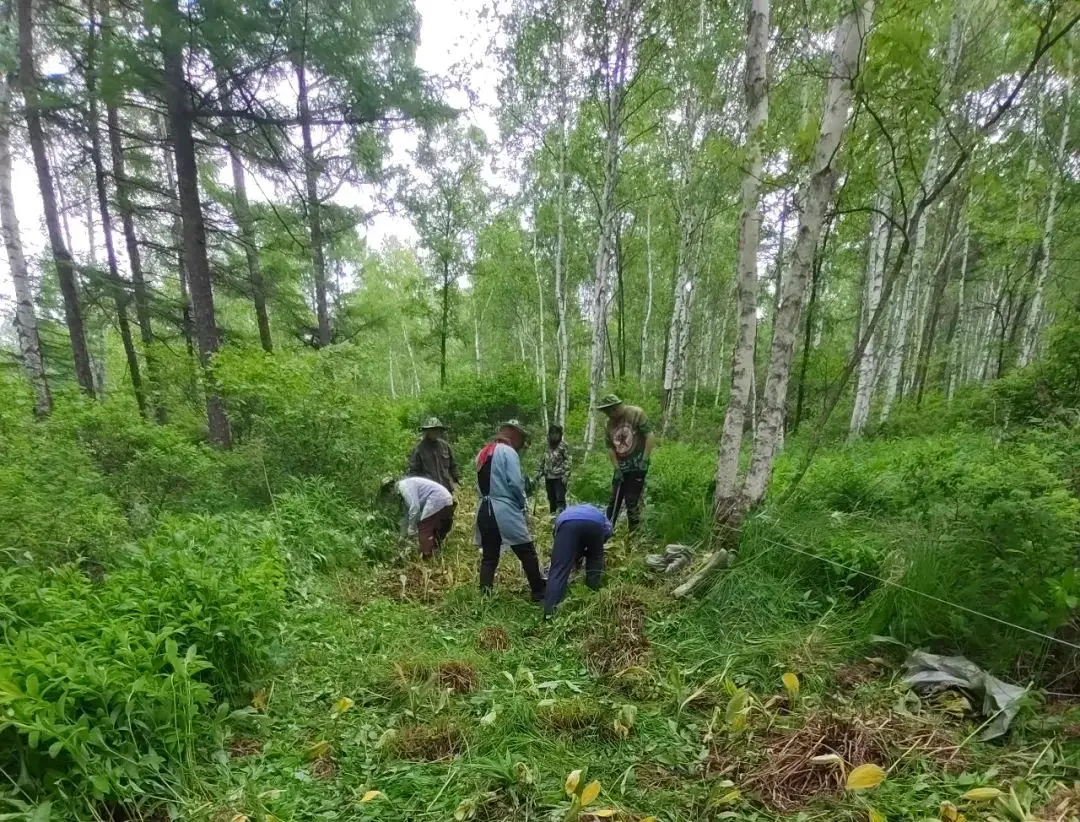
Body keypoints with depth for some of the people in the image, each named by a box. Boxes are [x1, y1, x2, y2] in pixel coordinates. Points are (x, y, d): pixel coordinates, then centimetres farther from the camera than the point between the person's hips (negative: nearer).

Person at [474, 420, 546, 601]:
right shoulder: (508, 452, -8)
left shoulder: (482, 453, 16)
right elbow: (515, 483, -14)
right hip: (505, 511, -7)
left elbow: (480, 484, 16)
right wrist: (522, 504, 1)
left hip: (484, 510, 7)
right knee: (527, 553, 5)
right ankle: (540, 594, 13)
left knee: (488, 557, 12)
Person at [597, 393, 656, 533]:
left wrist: (644, 460, -19)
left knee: (632, 502, -5)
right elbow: (610, 448, 5)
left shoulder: (636, 413, -11)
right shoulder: (609, 423, 5)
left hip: (637, 465, -6)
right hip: (620, 466, 6)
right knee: (614, 500, 10)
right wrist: (617, 469, -4)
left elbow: (650, 436, -14)